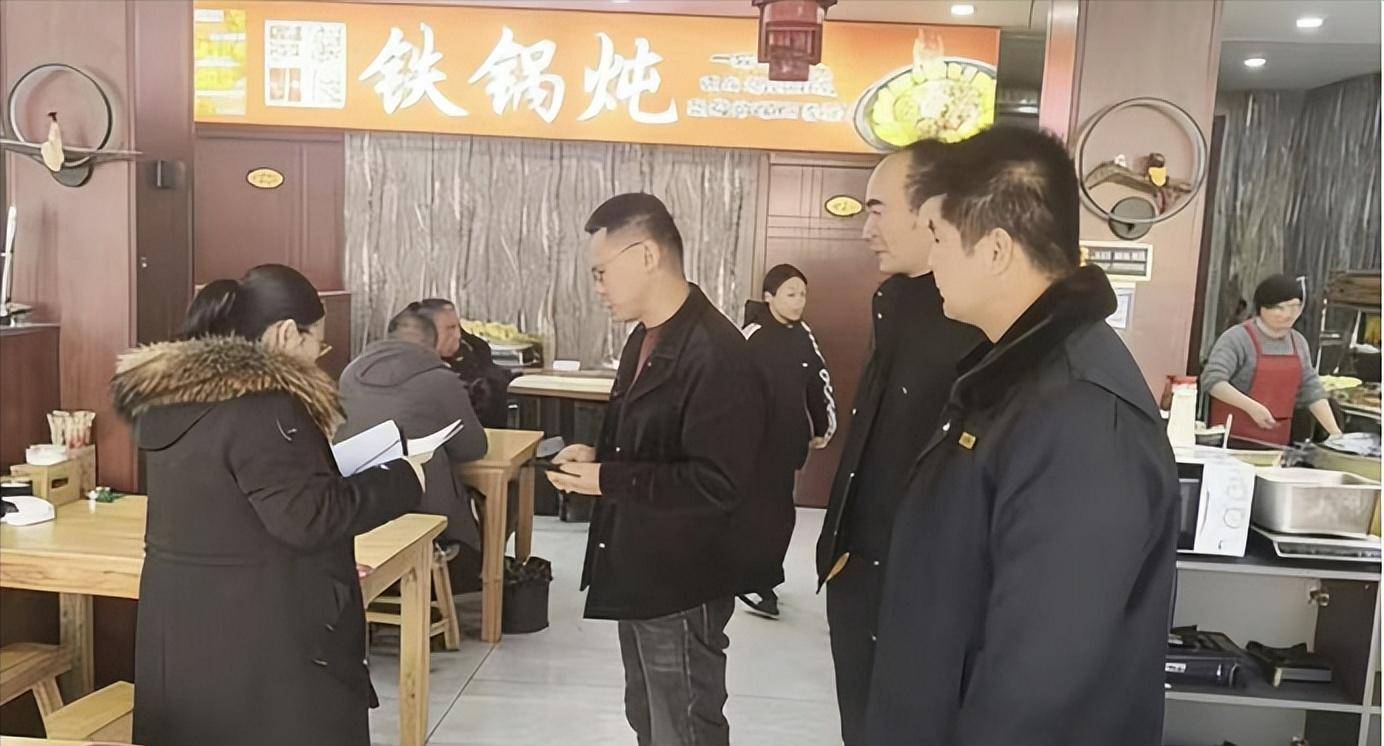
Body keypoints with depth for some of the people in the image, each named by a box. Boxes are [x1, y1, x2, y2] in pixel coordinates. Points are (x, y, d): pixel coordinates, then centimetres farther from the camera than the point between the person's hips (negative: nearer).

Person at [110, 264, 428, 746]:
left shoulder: (171, 397, 7)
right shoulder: (263, 407, -21)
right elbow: (308, 517, -22)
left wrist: (327, 468, 14)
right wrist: (402, 480, -12)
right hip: (262, 640, -9)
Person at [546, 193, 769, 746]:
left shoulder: (716, 352, -24)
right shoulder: (647, 338, 9)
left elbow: (719, 485, -27)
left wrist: (607, 480, -23)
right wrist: (598, 455, 0)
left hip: (682, 585, -10)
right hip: (641, 573, 10)